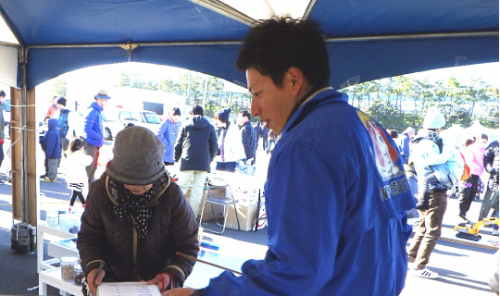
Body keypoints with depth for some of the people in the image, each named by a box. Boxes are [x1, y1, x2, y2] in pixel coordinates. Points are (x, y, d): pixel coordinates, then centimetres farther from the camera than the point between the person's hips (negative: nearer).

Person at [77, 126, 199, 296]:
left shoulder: (171, 195, -14)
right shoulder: (100, 191, -10)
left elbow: (187, 246, -7)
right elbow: (89, 238, 1)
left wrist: (172, 275, -23)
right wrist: (94, 266, -17)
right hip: (112, 281, 1)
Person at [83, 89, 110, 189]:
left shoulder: (98, 111, 15)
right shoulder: (93, 111, -16)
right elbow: (87, 129, -24)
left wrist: (101, 139, 10)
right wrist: (100, 137, -19)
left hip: (96, 144, 10)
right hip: (91, 144, -10)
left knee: (93, 168, 18)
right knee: (89, 168, -5)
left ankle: (90, 188, 29)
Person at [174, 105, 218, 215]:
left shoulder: (186, 125, 9)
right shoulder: (210, 127, 11)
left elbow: (178, 145, 7)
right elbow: (214, 147, 6)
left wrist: (176, 159, 19)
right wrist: (209, 160, 19)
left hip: (187, 161, 0)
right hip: (203, 162, 1)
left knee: (182, 187, 6)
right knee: (198, 188, 4)